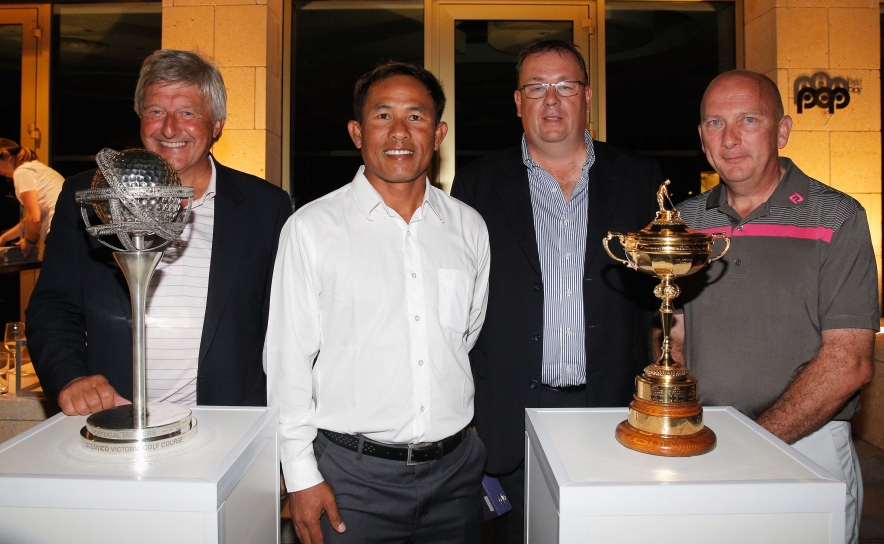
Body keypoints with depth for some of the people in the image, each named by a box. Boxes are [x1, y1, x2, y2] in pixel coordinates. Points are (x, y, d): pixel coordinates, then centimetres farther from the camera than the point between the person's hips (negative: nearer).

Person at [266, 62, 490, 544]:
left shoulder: (469, 228, 3)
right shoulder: (312, 228, -6)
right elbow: (288, 360, -5)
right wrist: (302, 475, -5)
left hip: (456, 469, 3)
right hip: (351, 473, -2)